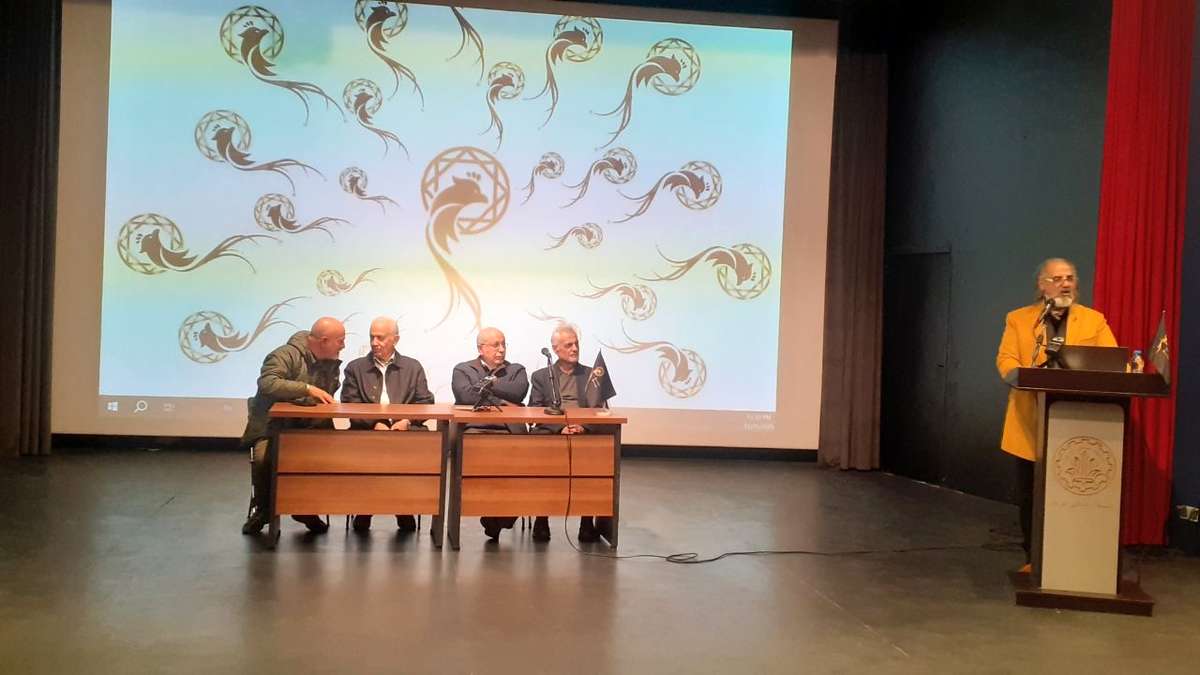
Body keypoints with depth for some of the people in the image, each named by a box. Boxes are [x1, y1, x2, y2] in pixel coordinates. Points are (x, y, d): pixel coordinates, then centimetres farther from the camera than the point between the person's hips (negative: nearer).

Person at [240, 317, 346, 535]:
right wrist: (307, 389, -35)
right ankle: (262, 509, -4)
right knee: (263, 458, -33)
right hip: (272, 428, -5)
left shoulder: (332, 363, 9)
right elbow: (267, 383, -30)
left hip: (309, 428, 5)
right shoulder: (287, 355, -14)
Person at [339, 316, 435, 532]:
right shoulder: (355, 368, 18)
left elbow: (425, 404, 11)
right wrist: (374, 424, -10)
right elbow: (349, 406, 7)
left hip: (406, 428, 1)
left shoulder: (413, 367, 20)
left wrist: (407, 421, -9)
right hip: (367, 430, 0)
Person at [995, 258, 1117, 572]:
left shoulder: (1094, 320, 9)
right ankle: (1034, 558, 18)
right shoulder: (1018, 319, 7)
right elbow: (1006, 361, -2)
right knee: (1030, 497, 6)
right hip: (1031, 423, 0)